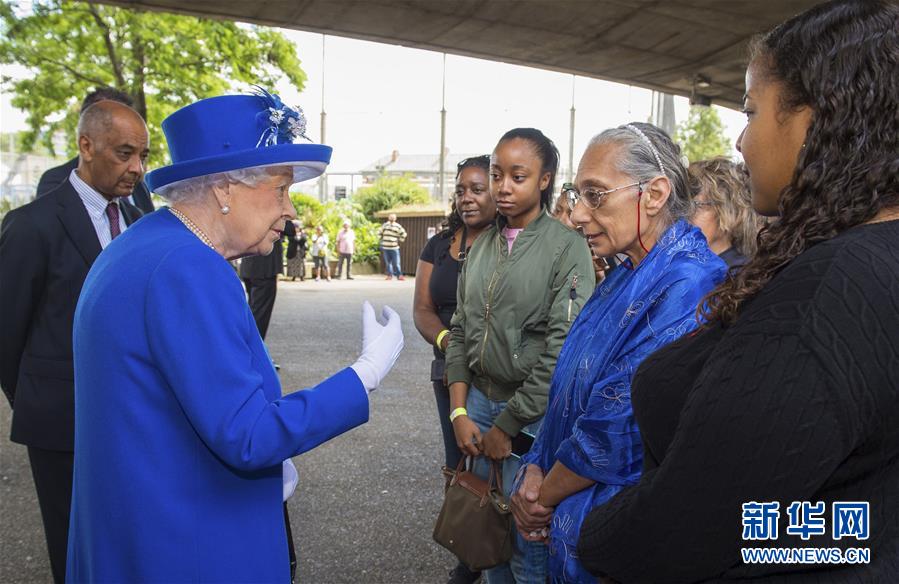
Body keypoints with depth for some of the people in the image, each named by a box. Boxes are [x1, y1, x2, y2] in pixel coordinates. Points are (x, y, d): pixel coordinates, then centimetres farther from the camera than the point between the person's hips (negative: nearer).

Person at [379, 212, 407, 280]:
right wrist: (381, 239, 12)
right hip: (385, 247, 3)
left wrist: (400, 241, 5)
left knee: (396, 263, -6)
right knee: (388, 263, 5)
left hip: (394, 247, -2)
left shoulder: (398, 226, 2)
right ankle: (389, 275, 11)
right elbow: (379, 232, 22)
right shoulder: (385, 225, 9)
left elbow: (403, 234, 10)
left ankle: (399, 275, -1)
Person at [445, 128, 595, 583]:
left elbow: (562, 350, -14)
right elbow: (461, 329, 11)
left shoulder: (567, 247, -10)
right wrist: (459, 412, 1)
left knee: (527, 542, 4)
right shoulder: (482, 245, 8)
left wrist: (506, 426, -11)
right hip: (479, 399, 5)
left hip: (533, 411, -5)